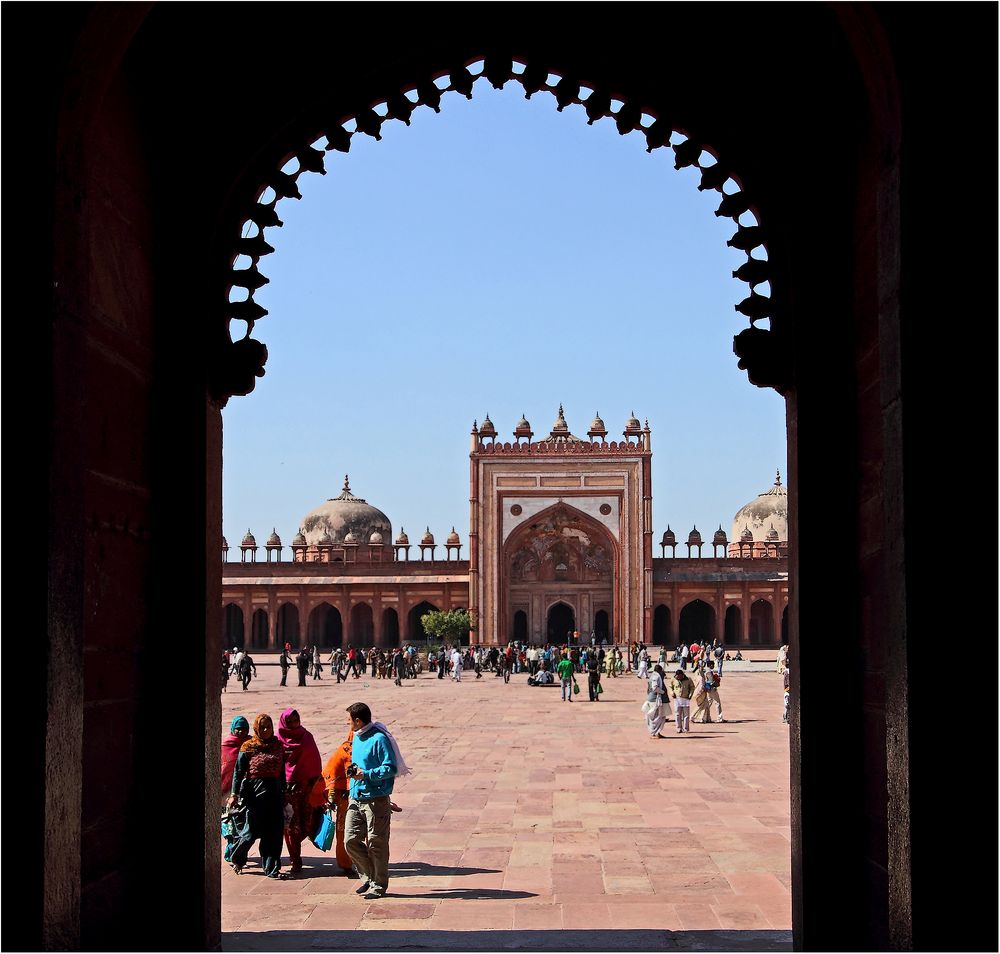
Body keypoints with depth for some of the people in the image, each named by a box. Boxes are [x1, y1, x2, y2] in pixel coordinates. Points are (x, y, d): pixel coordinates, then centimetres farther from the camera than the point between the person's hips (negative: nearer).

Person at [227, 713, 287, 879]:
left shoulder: (278, 745, 11)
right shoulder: (248, 747, -1)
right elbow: (238, 771, -2)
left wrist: (283, 793, 16)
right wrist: (234, 794, -8)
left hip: (274, 793, 4)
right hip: (255, 793, -4)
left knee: (274, 831, -1)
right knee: (252, 831, -1)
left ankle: (272, 868, 4)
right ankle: (236, 858, 24)